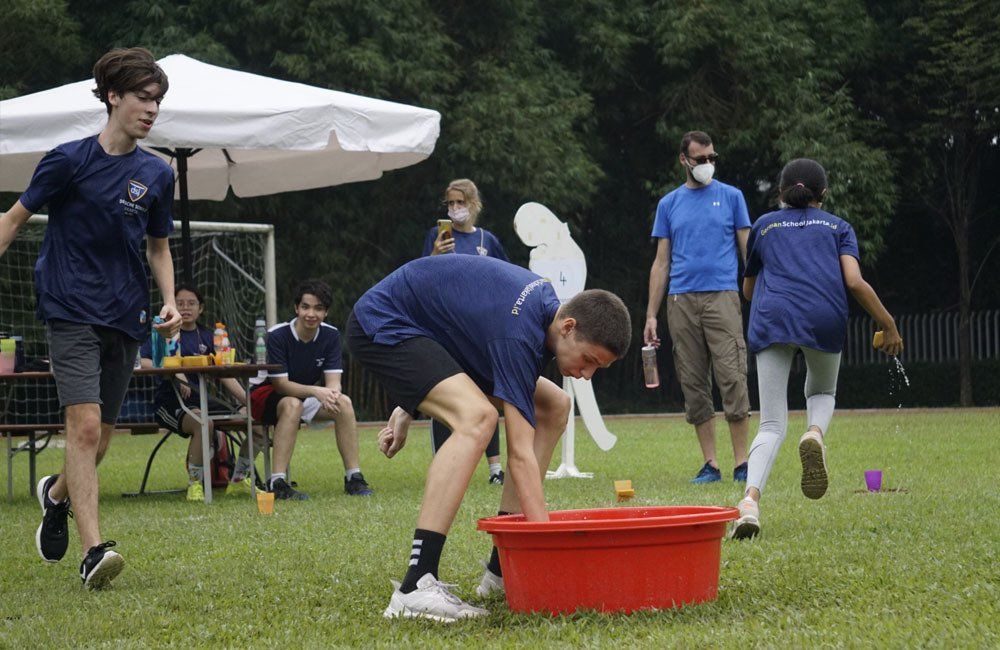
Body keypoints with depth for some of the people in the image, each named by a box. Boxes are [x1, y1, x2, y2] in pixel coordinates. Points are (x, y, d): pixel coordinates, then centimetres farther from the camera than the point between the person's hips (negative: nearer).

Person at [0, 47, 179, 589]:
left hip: (125, 318, 5)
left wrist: (169, 302, 5)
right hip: (71, 312, -5)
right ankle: (92, 550, -21)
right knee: (85, 425, -19)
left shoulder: (157, 175, 8)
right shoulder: (70, 160, -5)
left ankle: (56, 494, 42)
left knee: (101, 436, 10)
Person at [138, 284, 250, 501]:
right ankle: (194, 484, -21)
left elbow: (225, 375, 13)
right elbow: (140, 361, -13)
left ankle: (238, 481, 2)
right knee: (204, 423, -38)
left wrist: (248, 401, 1)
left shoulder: (206, 336, 16)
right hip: (170, 401, -6)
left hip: (201, 399, 6)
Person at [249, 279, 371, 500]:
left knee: (344, 401, -22)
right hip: (268, 396, -5)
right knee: (293, 405, -38)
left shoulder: (331, 335, -7)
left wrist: (332, 394, -37)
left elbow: (333, 381, -12)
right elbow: (280, 384, -25)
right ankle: (277, 482, -41)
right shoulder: (278, 335, -21)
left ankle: (353, 478, -20)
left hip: (308, 396, 5)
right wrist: (316, 392, -40)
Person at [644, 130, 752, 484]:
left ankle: (741, 463, -6)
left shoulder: (731, 196, 9)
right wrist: (651, 315, 8)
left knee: (732, 378, -11)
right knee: (693, 385, 1)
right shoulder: (669, 204, 14)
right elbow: (661, 263, 14)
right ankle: (710, 465, 6)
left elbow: (748, 252, 8)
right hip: (681, 302, 2)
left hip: (722, 297, -2)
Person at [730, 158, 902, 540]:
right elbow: (854, 282, 4)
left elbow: (749, 291, 31)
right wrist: (888, 325, 10)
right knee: (822, 392, 29)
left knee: (771, 425, 0)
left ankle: (751, 498, -26)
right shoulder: (838, 226, 20)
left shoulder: (764, 226, 24)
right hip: (825, 321, 0)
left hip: (771, 320, 0)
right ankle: (815, 433, -8)